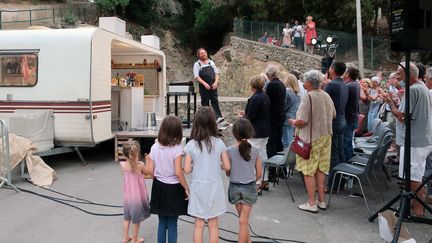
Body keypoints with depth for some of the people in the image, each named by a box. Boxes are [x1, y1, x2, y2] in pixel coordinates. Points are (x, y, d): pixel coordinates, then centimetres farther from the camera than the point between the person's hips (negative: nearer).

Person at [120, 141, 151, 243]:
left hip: (127, 196, 4)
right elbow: (147, 172, 0)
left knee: (127, 217, 22)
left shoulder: (123, 165, -9)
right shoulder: (140, 165, -20)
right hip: (137, 196, -4)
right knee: (136, 219, 13)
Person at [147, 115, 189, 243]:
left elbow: (150, 171, -1)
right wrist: (186, 188, -8)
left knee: (162, 223, 17)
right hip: (173, 189, -4)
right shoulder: (177, 148, -16)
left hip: (159, 187, 4)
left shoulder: (154, 147, -3)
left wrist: (148, 160, 19)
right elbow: (178, 173, -19)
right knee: (172, 224, 8)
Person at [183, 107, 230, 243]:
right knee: (213, 225, 13)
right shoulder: (219, 143, -7)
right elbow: (227, 166, -4)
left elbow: (187, 170, -11)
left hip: (198, 187, -1)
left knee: (199, 224, 11)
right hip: (214, 187, 1)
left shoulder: (191, 145, -10)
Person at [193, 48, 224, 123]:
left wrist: (216, 82, -5)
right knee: (205, 103, 5)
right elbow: (196, 77, -7)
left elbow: (216, 73, 12)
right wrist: (205, 84, -18)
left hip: (213, 86, 2)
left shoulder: (211, 62, 11)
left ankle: (219, 117, -13)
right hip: (204, 87, -2)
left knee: (215, 101, -6)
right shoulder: (197, 64, 1)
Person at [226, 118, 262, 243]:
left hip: (234, 187, 1)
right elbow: (259, 174, -3)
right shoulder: (255, 151, -11)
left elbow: (227, 173, -4)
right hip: (249, 187, -1)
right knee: (243, 221, 6)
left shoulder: (230, 151, -13)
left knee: (243, 219, 20)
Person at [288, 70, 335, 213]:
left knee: (309, 171, 3)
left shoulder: (308, 97, -19)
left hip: (311, 139, -7)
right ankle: (321, 201, 23)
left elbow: (302, 121, -24)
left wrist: (293, 122, -4)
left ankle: (312, 203, 8)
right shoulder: (327, 96, 5)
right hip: (326, 137, 7)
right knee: (321, 169, 14)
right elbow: (333, 116, 16)